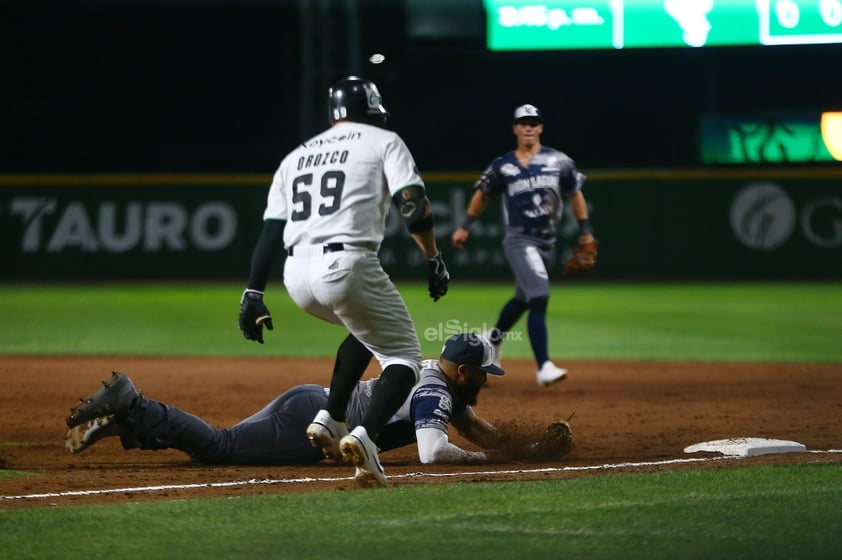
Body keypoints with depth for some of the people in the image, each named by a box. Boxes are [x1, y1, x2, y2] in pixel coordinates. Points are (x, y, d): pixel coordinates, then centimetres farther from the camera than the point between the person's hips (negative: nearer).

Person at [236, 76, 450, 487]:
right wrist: (434, 260, 3)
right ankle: (364, 437, -20)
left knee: (367, 329, 32)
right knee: (403, 356, 7)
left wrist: (253, 295, 15)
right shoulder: (384, 142, 11)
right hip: (348, 266, -6)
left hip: (297, 276, 6)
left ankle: (329, 420, 19)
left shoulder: (296, 157, 25)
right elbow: (413, 204, -5)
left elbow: (270, 231, 18)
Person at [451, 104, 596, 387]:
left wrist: (585, 230, 10)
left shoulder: (558, 161, 2)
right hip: (520, 241, -4)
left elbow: (575, 194, 12)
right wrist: (465, 227, 12)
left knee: (524, 299, 18)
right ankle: (544, 367, -22)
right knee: (539, 298, -19)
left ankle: (493, 340, 45)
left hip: (547, 242, 4)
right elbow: (483, 194, 12)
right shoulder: (502, 166, -2)